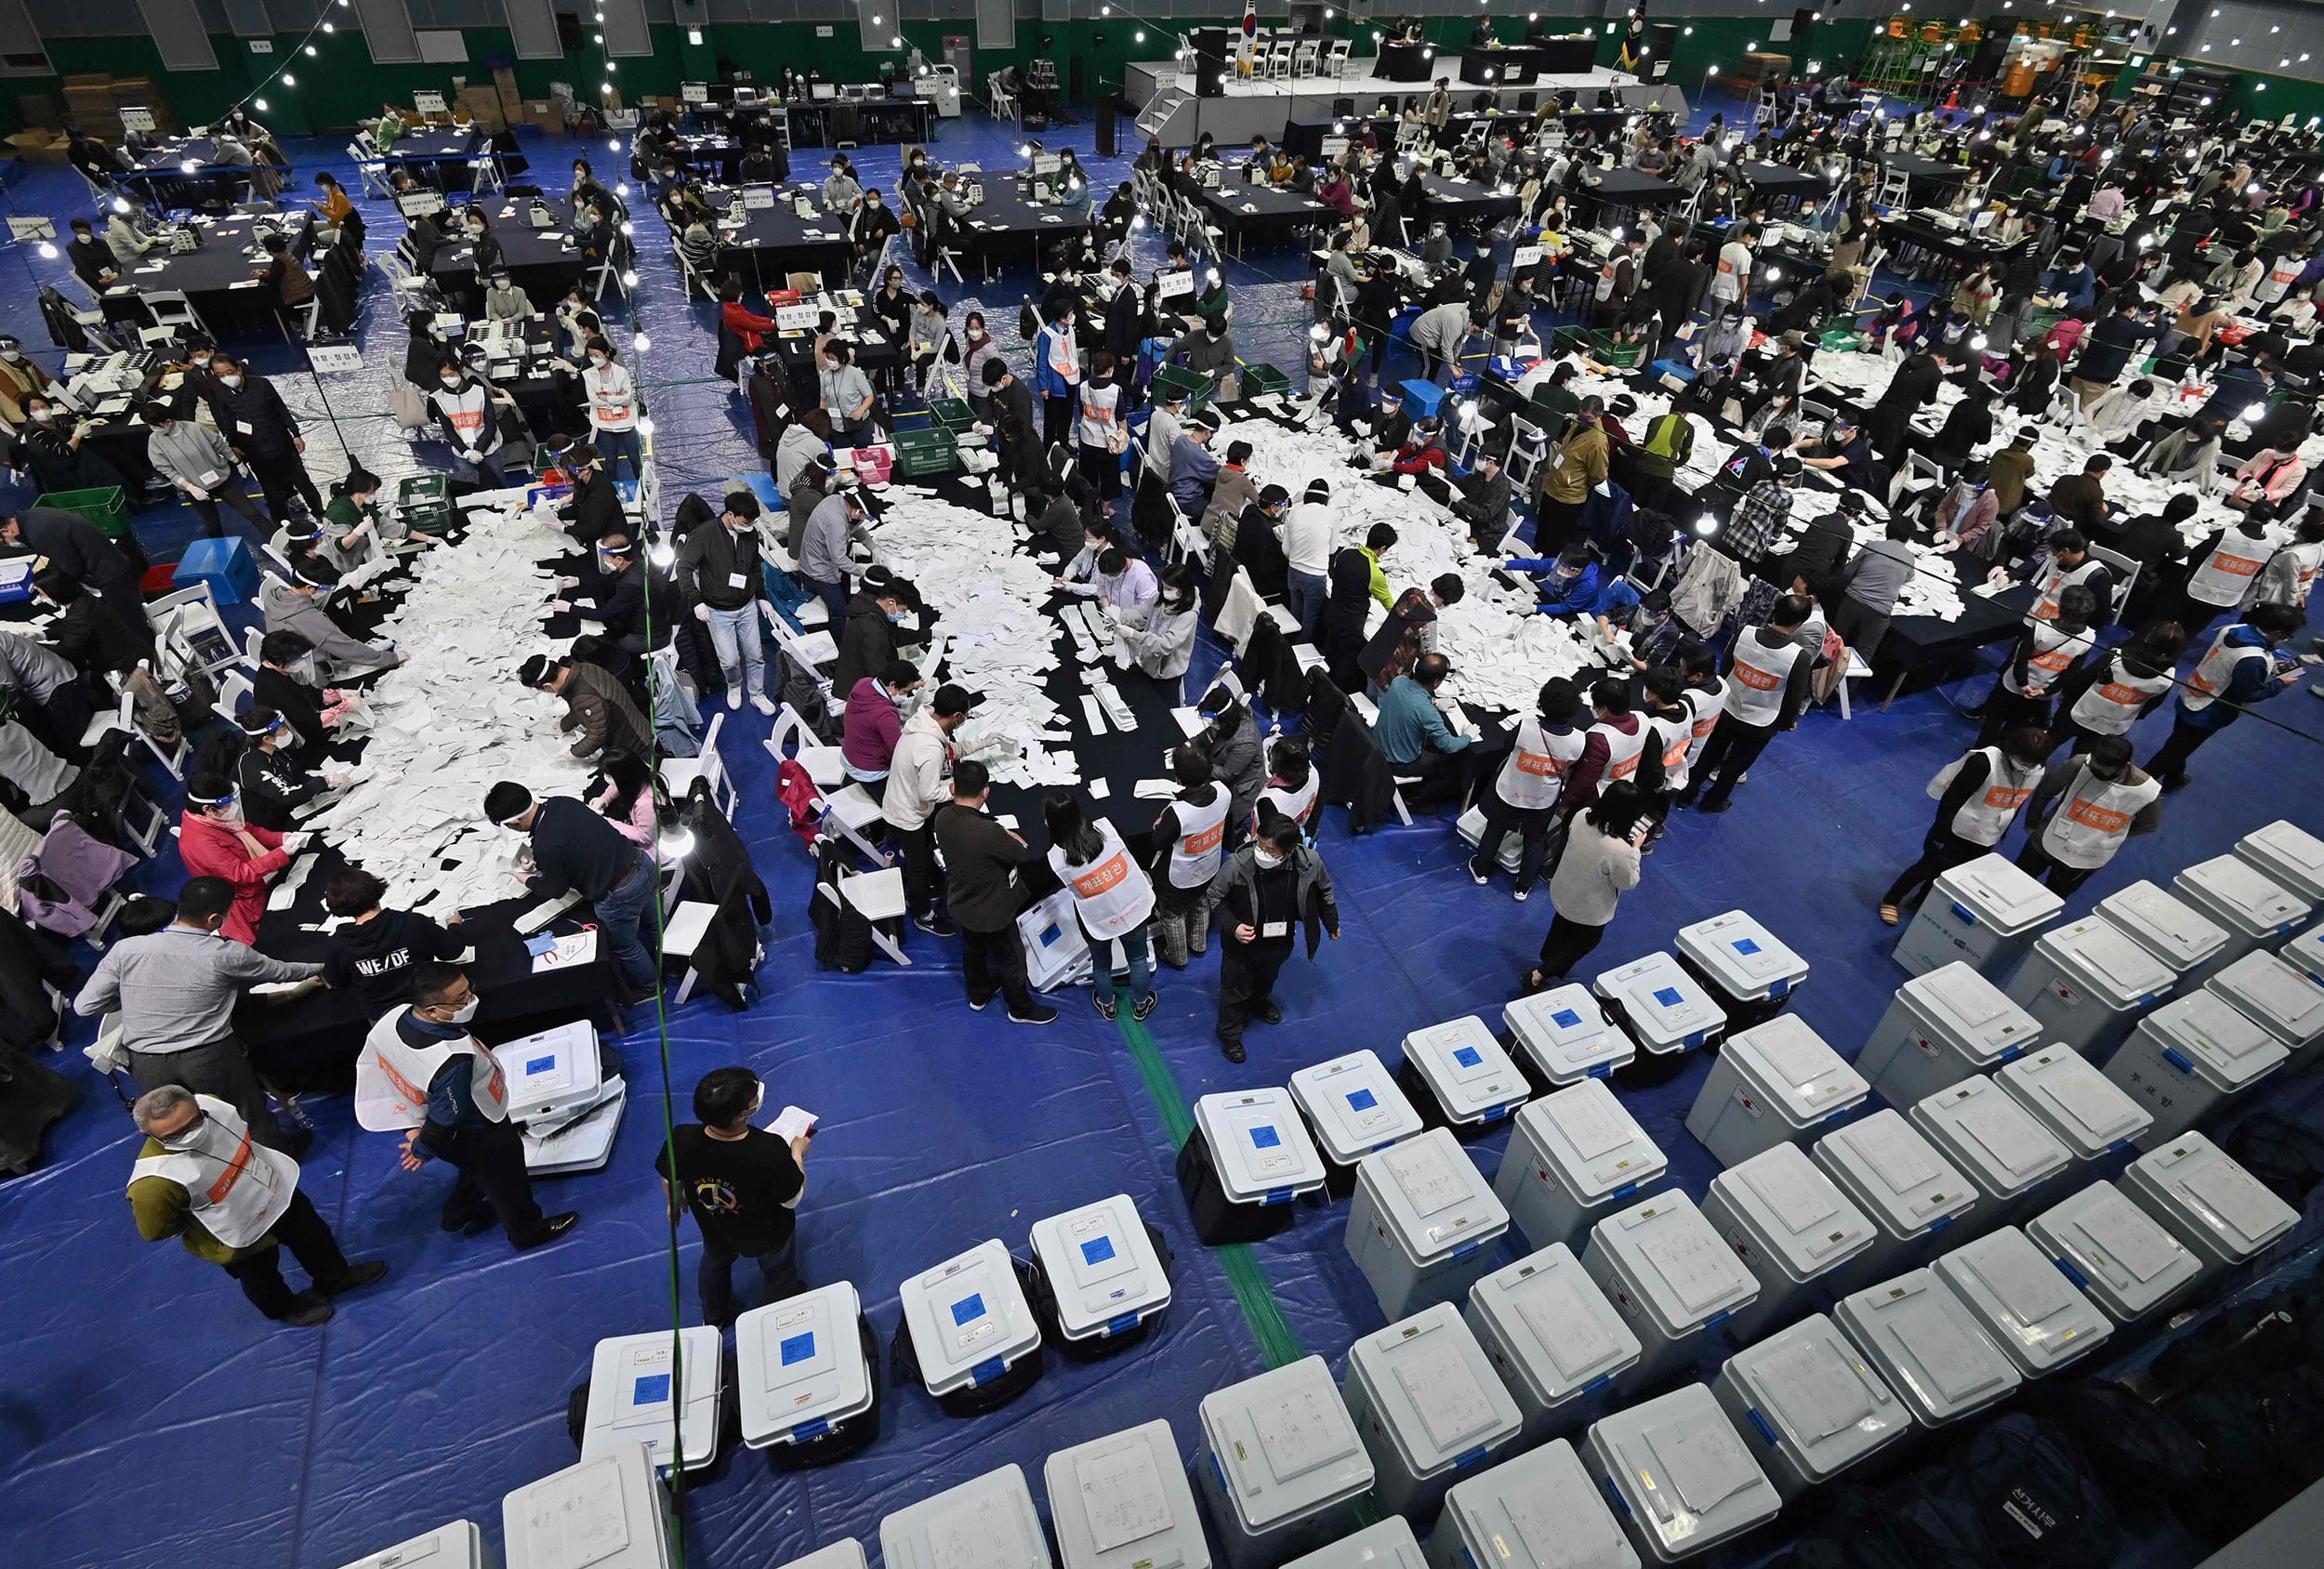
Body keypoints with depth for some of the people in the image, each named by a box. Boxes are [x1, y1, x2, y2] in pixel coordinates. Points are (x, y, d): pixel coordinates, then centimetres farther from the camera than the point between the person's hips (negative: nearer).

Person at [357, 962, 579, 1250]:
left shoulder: (395, 1016, -22)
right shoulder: (453, 1061, -45)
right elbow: (445, 1119, -30)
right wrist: (423, 1150, -7)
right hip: (480, 1140, -7)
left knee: (475, 1172, 36)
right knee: (507, 1182, 22)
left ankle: (458, 1215, 61)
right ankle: (528, 1231, 47)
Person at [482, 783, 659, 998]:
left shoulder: (546, 848, -28)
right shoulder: (562, 802, -8)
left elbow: (555, 889, -6)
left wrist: (529, 882, 14)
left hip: (620, 896, -7)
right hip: (641, 860, 7)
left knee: (625, 947, 23)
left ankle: (649, 987, 48)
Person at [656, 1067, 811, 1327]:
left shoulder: (681, 1139, -34)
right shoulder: (771, 1150, -44)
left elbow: (670, 1182, -11)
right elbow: (792, 1199, -25)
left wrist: (675, 1202, 12)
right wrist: (797, 1153, -9)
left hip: (714, 1230, 3)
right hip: (769, 1236, -3)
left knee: (715, 1263, 38)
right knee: (780, 1277, 31)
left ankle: (713, 1321, 65)